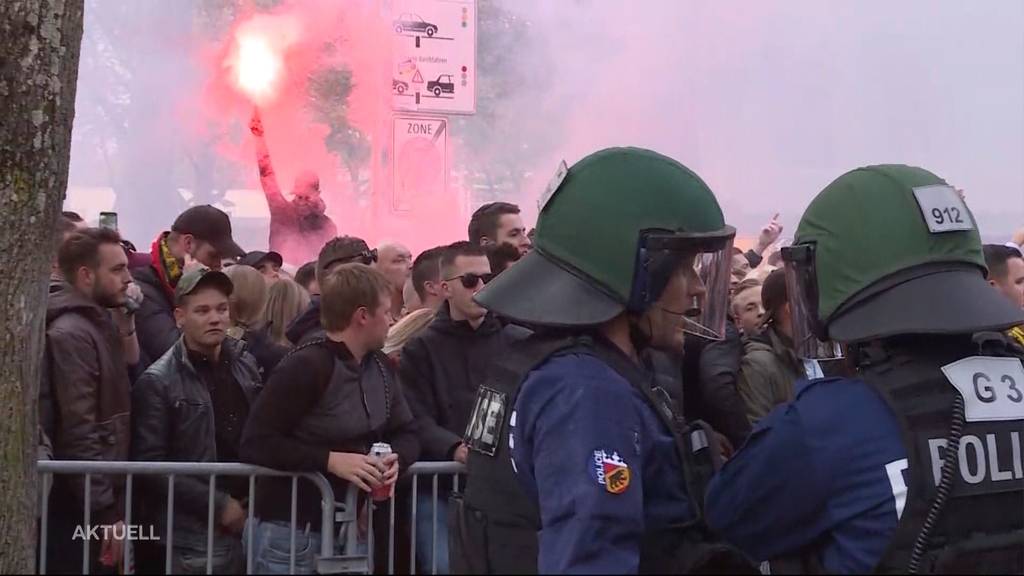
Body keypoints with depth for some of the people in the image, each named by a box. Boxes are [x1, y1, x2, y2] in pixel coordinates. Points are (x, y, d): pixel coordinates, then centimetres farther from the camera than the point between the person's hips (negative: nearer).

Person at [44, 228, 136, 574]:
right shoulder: (71, 333, -16)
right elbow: (78, 434, -21)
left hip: (100, 502, 9)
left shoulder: (100, 324, 13)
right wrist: (108, 513, -21)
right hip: (80, 512, -9)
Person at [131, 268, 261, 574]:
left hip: (252, 521, 5)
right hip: (196, 537, -5)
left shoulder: (245, 364, 9)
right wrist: (218, 505, -15)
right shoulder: (158, 382, -8)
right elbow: (149, 464, -13)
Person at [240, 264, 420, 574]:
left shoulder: (381, 367, 7)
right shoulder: (305, 366, -17)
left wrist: (396, 458, -10)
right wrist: (331, 460, -26)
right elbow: (256, 443, -20)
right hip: (291, 534, -7)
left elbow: (406, 433, 14)